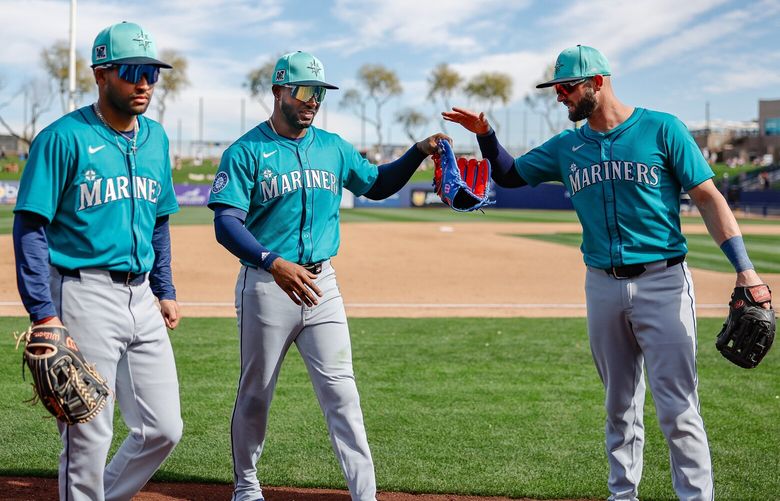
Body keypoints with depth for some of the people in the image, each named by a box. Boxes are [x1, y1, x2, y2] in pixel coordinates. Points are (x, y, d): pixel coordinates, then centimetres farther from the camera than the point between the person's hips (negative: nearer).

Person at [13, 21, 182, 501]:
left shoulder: (156, 137, 12)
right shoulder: (64, 138, -9)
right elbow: (30, 227, -12)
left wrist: (165, 291, 16)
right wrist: (44, 313, -18)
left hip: (141, 296, 7)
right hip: (85, 295, -7)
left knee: (164, 428, 8)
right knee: (89, 435, -1)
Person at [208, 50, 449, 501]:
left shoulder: (334, 148, 9)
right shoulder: (247, 152, -7)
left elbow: (377, 184, 22)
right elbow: (226, 223, -16)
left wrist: (419, 153, 4)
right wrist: (275, 264, -32)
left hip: (322, 284, 3)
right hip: (266, 286, -3)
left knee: (341, 391, -2)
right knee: (256, 392, 11)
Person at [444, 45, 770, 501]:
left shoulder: (661, 128, -4)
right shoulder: (567, 147, 10)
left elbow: (708, 196, -6)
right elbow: (509, 174, 20)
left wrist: (745, 268, -14)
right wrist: (485, 134, 1)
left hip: (662, 283, -5)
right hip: (603, 287, 5)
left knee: (678, 406, -7)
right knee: (620, 404, 14)